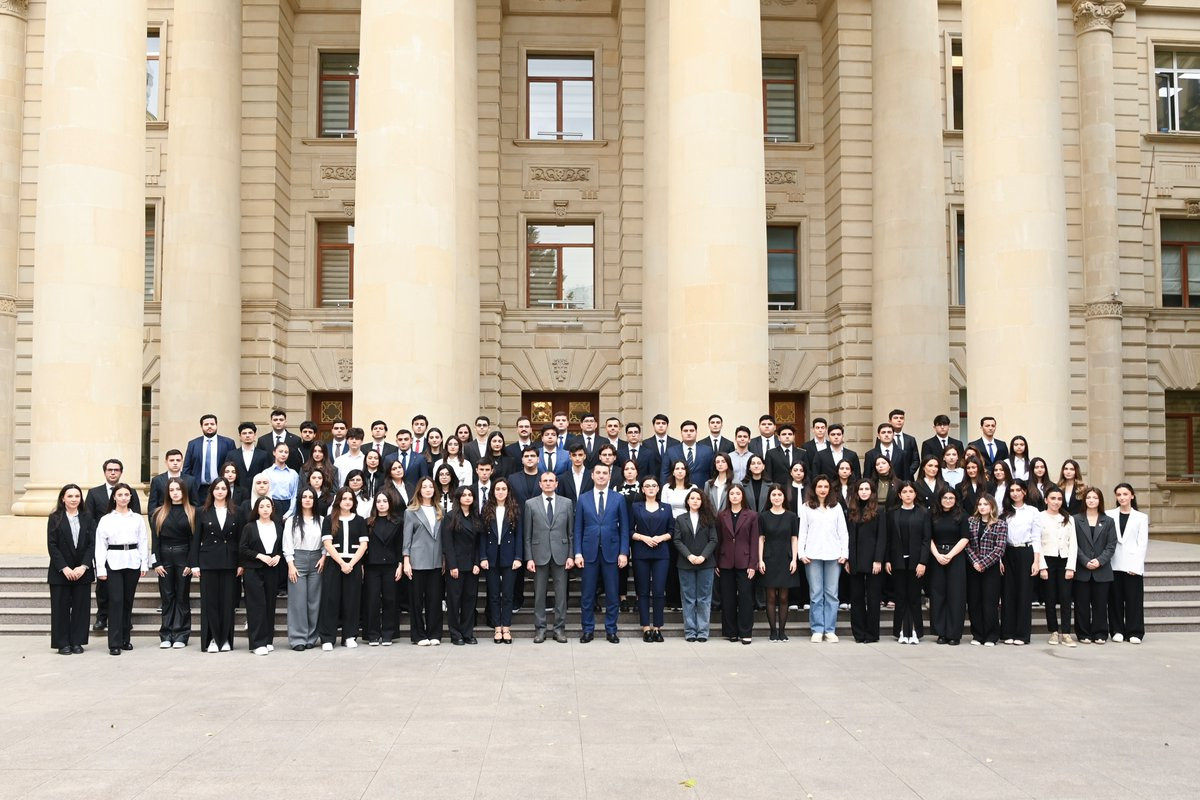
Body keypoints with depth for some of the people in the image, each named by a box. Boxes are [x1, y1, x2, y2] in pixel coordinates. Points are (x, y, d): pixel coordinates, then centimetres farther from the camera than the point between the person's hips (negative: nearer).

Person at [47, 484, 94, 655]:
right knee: (61, 608, 2)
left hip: (83, 571, 2)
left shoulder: (87, 519, 7)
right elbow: (52, 546, -4)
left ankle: (77, 642, 10)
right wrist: (64, 568, -13)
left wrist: (84, 566, -11)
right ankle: (63, 644, 9)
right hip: (60, 571, -2)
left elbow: (92, 545, 2)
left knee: (81, 607, 3)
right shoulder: (54, 519, 2)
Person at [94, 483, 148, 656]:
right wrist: (101, 569, -4)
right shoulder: (106, 519, 4)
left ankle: (125, 639, 17)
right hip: (113, 562, -2)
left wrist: (144, 564, 1)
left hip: (133, 562, 2)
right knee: (116, 601, -7)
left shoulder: (138, 518, 9)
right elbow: (100, 545, 2)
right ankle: (115, 643, -4)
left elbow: (144, 542, 8)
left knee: (128, 601, 7)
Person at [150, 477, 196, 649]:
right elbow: (155, 539, 4)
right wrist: (156, 562, -4)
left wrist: (190, 563, -9)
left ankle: (180, 636, 7)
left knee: (182, 597, 3)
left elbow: (194, 540, -2)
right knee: (167, 597, 6)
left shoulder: (191, 513, 1)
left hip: (183, 557, -2)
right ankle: (166, 635, 10)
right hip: (165, 557, 2)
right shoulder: (159, 513, 6)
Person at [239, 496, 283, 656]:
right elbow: (242, 549, -4)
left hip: (272, 570, 3)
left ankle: (268, 640, 14)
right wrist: (260, 556, -14)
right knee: (257, 605, -7)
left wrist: (278, 556, -6)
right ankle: (258, 643, -5)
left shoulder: (278, 527, 10)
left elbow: (283, 547, 14)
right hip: (253, 571, -3)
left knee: (270, 604, 5)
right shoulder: (249, 527, 1)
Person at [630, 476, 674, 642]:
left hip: (661, 553, 1)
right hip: (641, 553, -1)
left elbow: (672, 531, 9)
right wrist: (644, 538, -11)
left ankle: (657, 627, 4)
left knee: (659, 591, -4)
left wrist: (661, 538, -9)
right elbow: (630, 531, 3)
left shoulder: (666, 508, 12)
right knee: (643, 591, 1)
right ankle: (646, 628, 6)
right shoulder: (636, 507, 7)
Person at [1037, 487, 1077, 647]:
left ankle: (1065, 634, -2)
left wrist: (1070, 567, -3)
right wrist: (1042, 566, -9)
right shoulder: (1040, 517, 1)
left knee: (1066, 598, -4)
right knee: (1050, 599, 2)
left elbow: (1073, 544, 7)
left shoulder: (1069, 519, 11)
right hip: (1048, 560, -2)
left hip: (1064, 561, 2)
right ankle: (1054, 632, 10)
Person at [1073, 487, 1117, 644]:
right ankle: (1083, 634, 10)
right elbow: (1074, 544, -1)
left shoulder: (1108, 521, 9)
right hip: (1082, 570, -1)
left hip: (1102, 570, 1)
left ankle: (1100, 634, 12)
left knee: (1100, 604, 4)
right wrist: (1086, 562, -12)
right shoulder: (1076, 520, 4)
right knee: (1082, 604, 2)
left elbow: (1111, 545, 2)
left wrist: (1100, 561, -12)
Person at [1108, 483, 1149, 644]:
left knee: (1134, 599, -1)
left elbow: (1142, 543, 2)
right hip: (1114, 564, 1)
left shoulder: (1141, 517, 7)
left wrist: (1136, 565, -7)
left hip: (1132, 565, -1)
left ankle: (1134, 633, 6)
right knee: (1115, 599, 4)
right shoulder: (1109, 515, 7)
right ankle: (1117, 631, 13)